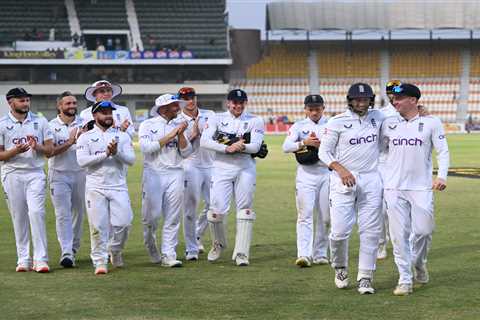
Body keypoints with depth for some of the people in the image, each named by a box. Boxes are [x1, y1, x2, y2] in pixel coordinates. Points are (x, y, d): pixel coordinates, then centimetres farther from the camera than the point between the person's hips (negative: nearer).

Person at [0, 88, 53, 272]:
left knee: (36, 212, -13)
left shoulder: (40, 121, 8)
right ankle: (23, 259, 11)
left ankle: (41, 259, -14)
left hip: (35, 174, 0)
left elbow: (50, 149, 8)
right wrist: (15, 151, -19)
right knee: (18, 217, 3)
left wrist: (37, 147, -13)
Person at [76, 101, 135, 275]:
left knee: (123, 223, -5)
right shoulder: (86, 137, 5)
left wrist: (117, 152, -17)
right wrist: (105, 154, -14)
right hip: (96, 188, -2)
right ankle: (100, 260, 4)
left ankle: (115, 251, 20)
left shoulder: (122, 136, 12)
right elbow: (82, 161, -10)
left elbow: (131, 159, 1)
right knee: (98, 226, -5)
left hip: (119, 187, 2)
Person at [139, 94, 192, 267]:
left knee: (173, 217, -2)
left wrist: (181, 134, -6)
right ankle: (150, 245, 21)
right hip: (153, 173, -3)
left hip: (175, 174, 3)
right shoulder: (148, 125, 2)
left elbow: (186, 153, 8)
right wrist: (170, 135, -11)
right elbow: (146, 147, -14)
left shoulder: (178, 125, 13)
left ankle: (168, 255, 0)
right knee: (151, 215, -5)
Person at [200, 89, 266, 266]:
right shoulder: (217, 119, 6)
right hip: (222, 167, 0)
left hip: (245, 168, 0)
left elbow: (255, 146, -8)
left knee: (245, 210, -2)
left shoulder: (255, 121, 5)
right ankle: (218, 244, 20)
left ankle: (241, 253, 2)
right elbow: (204, 141, -8)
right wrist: (228, 148, -20)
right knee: (217, 210, -6)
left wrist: (242, 146, -29)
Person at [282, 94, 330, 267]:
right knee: (305, 214, -10)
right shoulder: (299, 126, 8)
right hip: (305, 174, -1)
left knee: (325, 217, 4)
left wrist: (322, 145, -14)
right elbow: (286, 147, -5)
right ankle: (304, 255, -18)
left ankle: (320, 254, 14)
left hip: (326, 173, 1)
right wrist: (303, 143, -19)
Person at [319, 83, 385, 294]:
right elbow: (324, 152, -3)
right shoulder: (337, 122, -4)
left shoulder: (378, 117, 6)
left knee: (370, 231, 1)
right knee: (340, 231, -9)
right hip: (343, 180, -3)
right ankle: (340, 267, 18)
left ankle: (365, 278, 9)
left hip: (371, 181, 3)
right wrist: (341, 170, -19)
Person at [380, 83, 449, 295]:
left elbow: (443, 151, 0)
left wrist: (442, 176, -14)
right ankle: (405, 279, 4)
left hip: (422, 188, -2)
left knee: (423, 230, -3)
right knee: (399, 234, -2)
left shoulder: (431, 123, 1)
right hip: (394, 188, 2)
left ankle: (419, 263, 28)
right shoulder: (388, 123, 8)